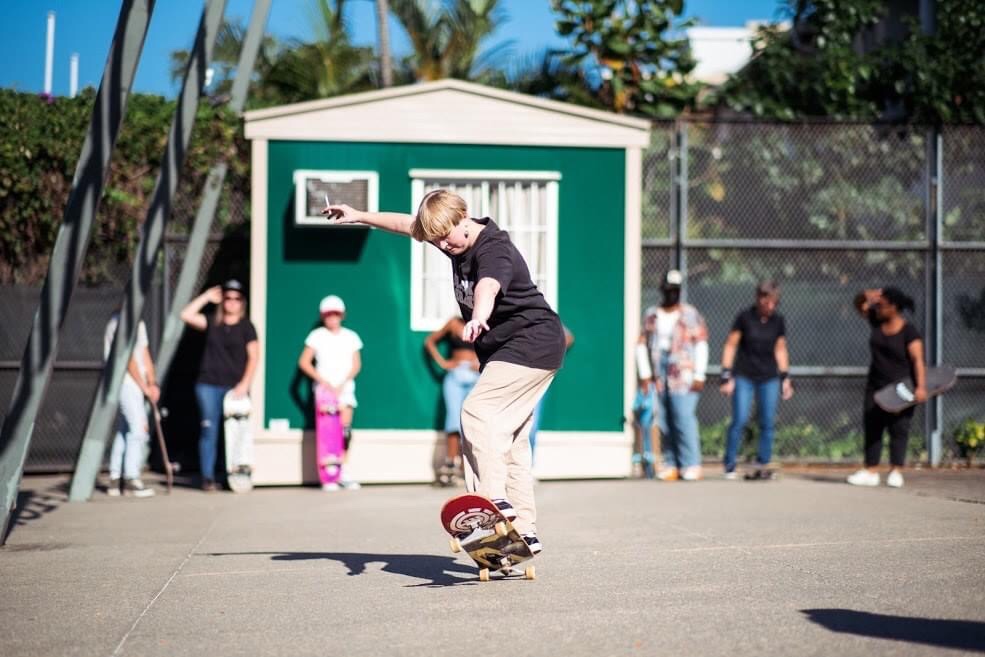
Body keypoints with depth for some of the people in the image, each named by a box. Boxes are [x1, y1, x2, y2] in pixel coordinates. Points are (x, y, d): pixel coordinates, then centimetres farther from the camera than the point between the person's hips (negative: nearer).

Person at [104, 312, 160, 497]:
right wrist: (144, 386, -11)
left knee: (124, 430, 9)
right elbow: (128, 358, -14)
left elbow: (144, 354, 15)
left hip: (135, 384, 9)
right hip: (125, 382, -9)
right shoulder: (120, 321, -12)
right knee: (139, 428, -12)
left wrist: (152, 382, 4)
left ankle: (115, 480, 13)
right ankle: (132, 479, -10)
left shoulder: (138, 322, 17)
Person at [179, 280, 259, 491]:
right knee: (209, 430, -3)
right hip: (209, 385, 2)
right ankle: (208, 477, -2)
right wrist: (207, 297, 2)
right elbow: (186, 315, 0)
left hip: (235, 387, -2)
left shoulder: (246, 327, 6)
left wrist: (245, 383, -9)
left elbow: (253, 357, 1)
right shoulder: (212, 323, 12)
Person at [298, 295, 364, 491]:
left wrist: (343, 383, -9)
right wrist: (321, 379, -11)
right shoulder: (317, 336, 4)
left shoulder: (350, 337, 10)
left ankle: (342, 473, -3)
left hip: (344, 388, 2)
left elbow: (356, 364, 6)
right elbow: (304, 362, 0)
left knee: (345, 429, -10)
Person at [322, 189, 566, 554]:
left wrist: (478, 318, -66)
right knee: (510, 444, 6)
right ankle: (524, 531, 7)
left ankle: (495, 499, -35)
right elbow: (407, 224, 22)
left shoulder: (494, 251, -23)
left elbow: (488, 287, -46)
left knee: (477, 411, -25)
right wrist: (360, 216, 28)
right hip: (504, 351, 10)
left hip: (532, 343, -10)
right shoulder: (457, 241, 5)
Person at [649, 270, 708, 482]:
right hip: (659, 375, 4)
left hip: (683, 375, -4)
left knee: (684, 418, -12)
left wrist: (699, 375, -5)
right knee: (663, 421, 1)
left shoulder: (690, 314, 5)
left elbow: (701, 344, 2)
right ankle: (670, 464, 6)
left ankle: (691, 465, -10)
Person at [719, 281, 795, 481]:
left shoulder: (778, 321, 4)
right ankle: (729, 466, -5)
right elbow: (730, 345, -2)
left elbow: (780, 350, 15)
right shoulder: (745, 318, -6)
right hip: (744, 376, -3)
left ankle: (762, 466, 8)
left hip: (769, 378, 3)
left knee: (767, 423, 0)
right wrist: (726, 376, -7)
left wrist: (785, 378, 12)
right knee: (740, 420, -11)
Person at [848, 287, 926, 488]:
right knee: (872, 427, 3)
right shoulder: (877, 321, 3)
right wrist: (866, 296, -12)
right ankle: (871, 471, 6)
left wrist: (921, 386, -32)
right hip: (876, 387, 6)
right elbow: (859, 304, 12)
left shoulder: (909, 332, -14)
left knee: (898, 429, -1)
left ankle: (895, 472, 5)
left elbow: (918, 360, -20)